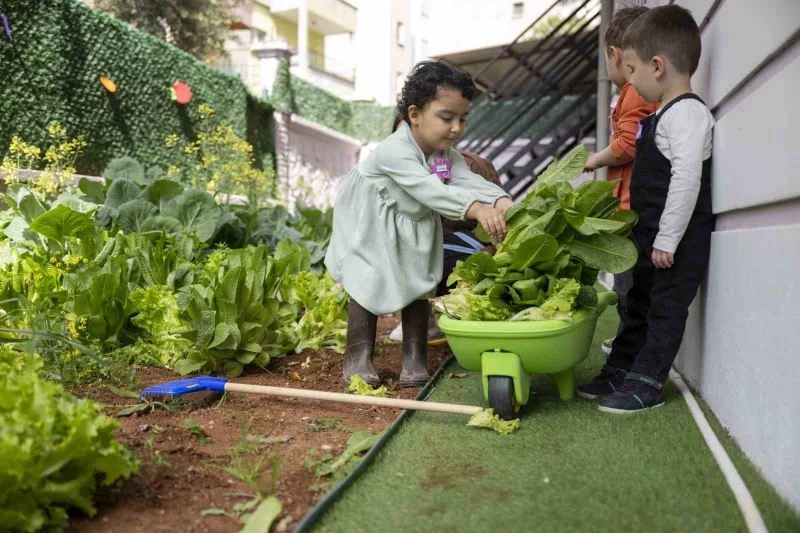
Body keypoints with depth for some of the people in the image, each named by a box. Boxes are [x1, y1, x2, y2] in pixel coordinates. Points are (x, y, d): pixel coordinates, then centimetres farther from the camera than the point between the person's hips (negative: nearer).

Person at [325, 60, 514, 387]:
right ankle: (358, 357, 14)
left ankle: (415, 358, 16)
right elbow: (430, 191, -48)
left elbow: (470, 181, -28)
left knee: (418, 285, 6)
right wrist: (477, 209, -61)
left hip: (415, 230, 7)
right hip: (371, 231, -6)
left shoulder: (447, 155, -12)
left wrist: (503, 203, -49)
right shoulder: (393, 151, -35)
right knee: (367, 285, -2)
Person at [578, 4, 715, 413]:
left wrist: (667, 240, -24)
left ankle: (646, 383, 9)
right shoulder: (664, 113, 15)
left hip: (678, 239, -10)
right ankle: (619, 372, 27)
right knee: (639, 303, 16)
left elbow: (686, 178, -24)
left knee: (666, 308, 0)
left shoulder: (687, 111, -16)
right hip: (653, 234, 10)